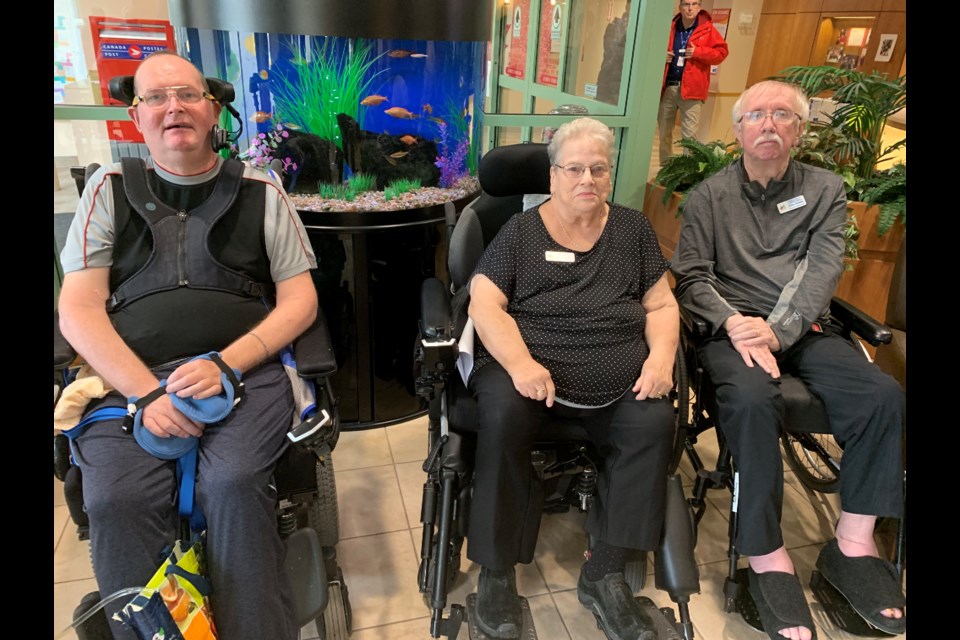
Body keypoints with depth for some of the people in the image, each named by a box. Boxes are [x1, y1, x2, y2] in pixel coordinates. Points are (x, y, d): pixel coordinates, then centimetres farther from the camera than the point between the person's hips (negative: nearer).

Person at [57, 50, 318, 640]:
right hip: (129, 376, 2)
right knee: (118, 501, -25)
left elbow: (300, 301, 5)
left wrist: (227, 363, -11)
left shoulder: (261, 193, 12)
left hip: (245, 367, -1)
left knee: (235, 485, -28)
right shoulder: (110, 190, 15)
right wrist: (147, 393, -11)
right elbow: (79, 310, 6)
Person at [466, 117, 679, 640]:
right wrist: (520, 363, -20)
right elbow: (484, 305, -3)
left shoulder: (633, 229, 16)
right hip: (527, 366, -2)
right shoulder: (521, 230, 7)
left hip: (619, 379, 3)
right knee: (504, 417, -31)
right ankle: (496, 572, -11)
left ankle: (604, 574, -7)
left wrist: (661, 356, -7)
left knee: (655, 422, -25)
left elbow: (662, 305, 14)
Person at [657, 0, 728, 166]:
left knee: (690, 134, -8)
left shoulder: (707, 29, 2)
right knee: (664, 132, 10)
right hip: (667, 87, 3)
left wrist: (698, 52, -13)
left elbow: (722, 51, -1)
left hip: (691, 89, -3)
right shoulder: (669, 27, 9)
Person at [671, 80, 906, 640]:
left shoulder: (826, 189, 12)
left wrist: (777, 329, -19)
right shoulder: (711, 195, 8)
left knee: (884, 396, -23)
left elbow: (823, 269, -2)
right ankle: (769, 558, -23)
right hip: (733, 326, -2)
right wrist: (733, 323, -18)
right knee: (753, 398, -33)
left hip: (805, 327, 3)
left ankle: (853, 544, -8)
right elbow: (692, 277, 2)